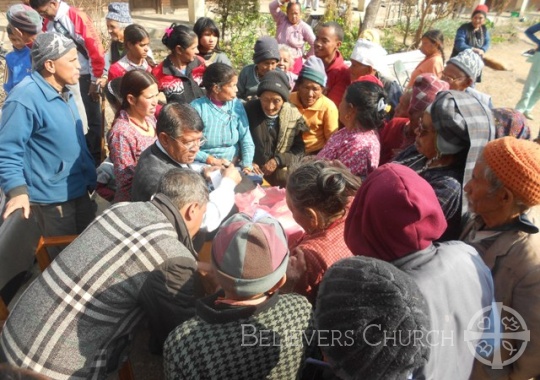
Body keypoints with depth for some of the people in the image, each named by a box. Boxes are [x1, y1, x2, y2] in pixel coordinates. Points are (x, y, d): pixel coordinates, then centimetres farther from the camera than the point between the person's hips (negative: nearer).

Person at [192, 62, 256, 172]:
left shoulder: (236, 105, 2)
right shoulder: (197, 107, -9)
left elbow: (246, 140, -1)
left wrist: (247, 165, -14)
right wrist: (212, 161, -16)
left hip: (234, 167, 3)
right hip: (206, 168, -3)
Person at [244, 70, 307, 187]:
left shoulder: (294, 115, -2)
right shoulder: (248, 110, -5)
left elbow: (299, 149, 4)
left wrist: (278, 161, -10)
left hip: (281, 173, 2)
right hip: (252, 172, -1)